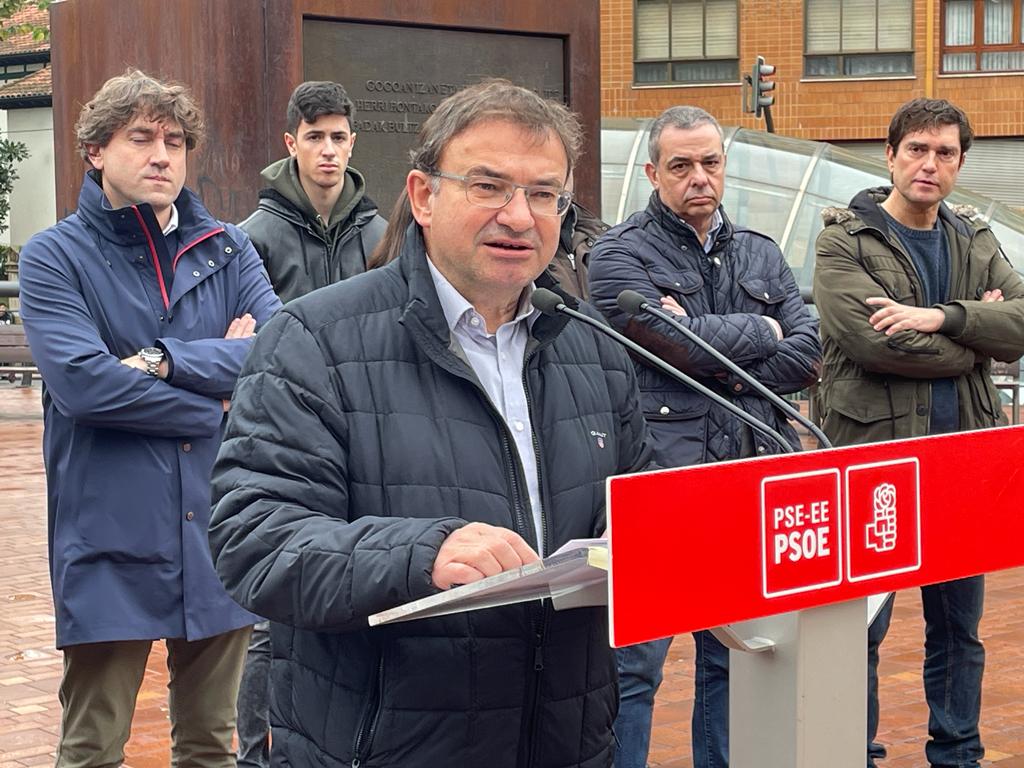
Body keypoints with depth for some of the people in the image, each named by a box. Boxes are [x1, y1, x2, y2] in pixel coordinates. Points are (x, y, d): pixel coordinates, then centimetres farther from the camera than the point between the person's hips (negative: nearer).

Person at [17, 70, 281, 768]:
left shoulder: (227, 250, 8)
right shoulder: (55, 257, -2)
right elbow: (81, 382, -17)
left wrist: (166, 359, -16)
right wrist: (217, 399, -9)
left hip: (219, 528, 3)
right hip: (111, 541, -3)